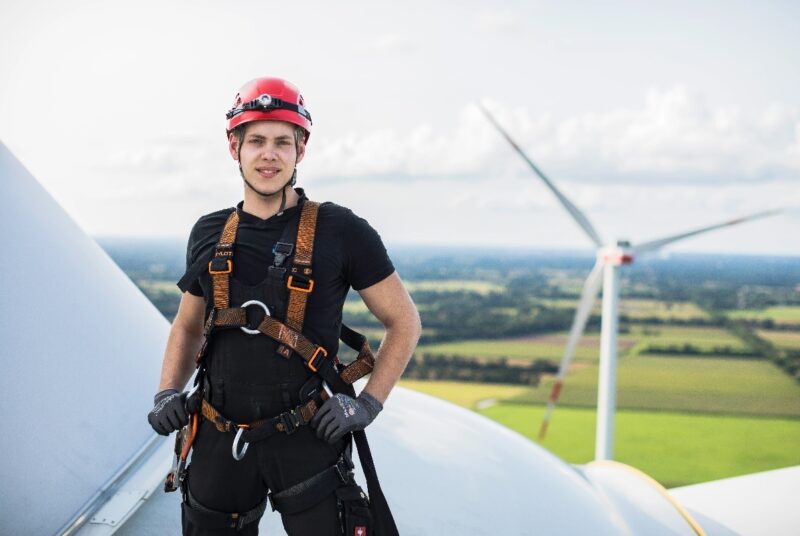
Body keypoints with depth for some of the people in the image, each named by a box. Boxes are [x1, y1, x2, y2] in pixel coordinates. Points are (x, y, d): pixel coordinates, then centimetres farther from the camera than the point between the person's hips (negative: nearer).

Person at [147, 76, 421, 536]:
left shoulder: (342, 231, -6)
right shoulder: (210, 235, 6)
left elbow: (405, 322, 0)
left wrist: (368, 404, -9)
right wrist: (168, 391, 5)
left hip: (308, 442, -4)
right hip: (219, 442, 4)